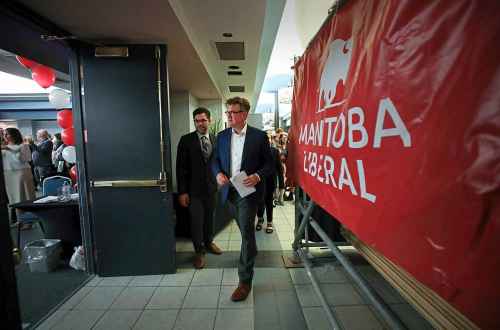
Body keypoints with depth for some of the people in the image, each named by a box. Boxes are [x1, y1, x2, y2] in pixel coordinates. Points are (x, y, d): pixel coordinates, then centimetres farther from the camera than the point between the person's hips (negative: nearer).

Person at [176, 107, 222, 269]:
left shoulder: (215, 139, 4)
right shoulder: (186, 140, -6)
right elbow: (181, 167, -8)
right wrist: (182, 191, -11)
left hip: (211, 186, 3)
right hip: (194, 188, -3)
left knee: (209, 217, 16)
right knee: (197, 220, 5)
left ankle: (208, 242, 38)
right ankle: (199, 251, 24)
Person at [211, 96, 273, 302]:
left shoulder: (259, 136, -6)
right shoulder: (222, 136, 5)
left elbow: (269, 163, -3)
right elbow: (215, 160, 11)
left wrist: (257, 176, -21)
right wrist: (218, 174, -9)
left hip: (248, 191, -4)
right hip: (228, 191, 5)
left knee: (247, 233, -4)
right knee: (245, 230, 23)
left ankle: (245, 281, 10)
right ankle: (252, 254, 52)